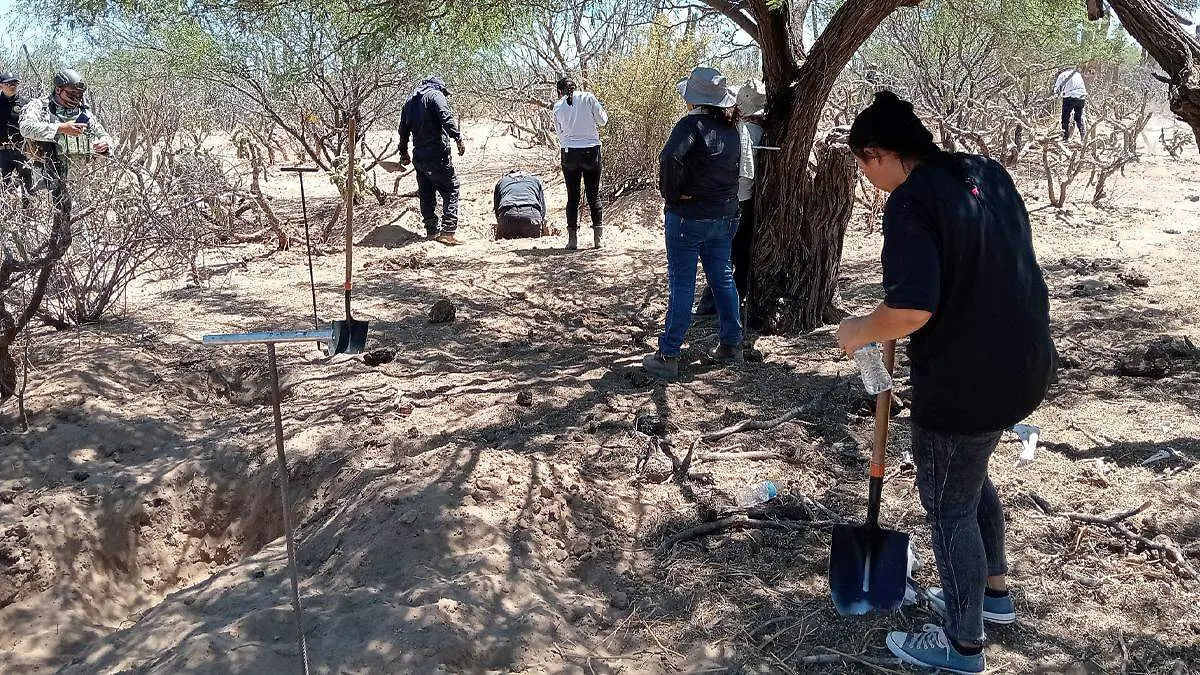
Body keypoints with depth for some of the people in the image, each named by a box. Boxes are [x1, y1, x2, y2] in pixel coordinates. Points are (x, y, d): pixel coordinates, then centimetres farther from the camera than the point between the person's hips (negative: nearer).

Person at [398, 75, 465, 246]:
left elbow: (403, 129, 23)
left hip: (419, 156, 7)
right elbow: (447, 119, -20)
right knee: (450, 190, -2)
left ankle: (431, 231, 19)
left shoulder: (410, 101, 18)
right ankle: (447, 231, -12)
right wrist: (458, 138, -19)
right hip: (437, 155, -7)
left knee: (426, 194, 14)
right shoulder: (436, 95, -4)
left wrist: (403, 152, 32)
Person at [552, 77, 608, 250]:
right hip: (591, 151, 0)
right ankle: (597, 237, 7)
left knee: (572, 196, 7)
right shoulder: (588, 97, -2)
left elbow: (559, 131, 7)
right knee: (594, 195, 7)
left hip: (569, 153, 1)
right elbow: (602, 120, 1)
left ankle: (572, 238, 5)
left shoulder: (558, 106, 3)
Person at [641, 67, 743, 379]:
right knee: (723, 279, 16)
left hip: (688, 217, -7)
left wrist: (671, 193, -20)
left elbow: (670, 158, -32)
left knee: (682, 284, -2)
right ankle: (731, 344, 24)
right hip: (726, 216, 7)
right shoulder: (731, 129, 7)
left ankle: (668, 355, 3)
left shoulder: (692, 124, -17)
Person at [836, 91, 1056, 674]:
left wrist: (858, 332, -13)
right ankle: (993, 592, 45)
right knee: (971, 477, 28)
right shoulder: (987, 173, 6)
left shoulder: (912, 202, -21)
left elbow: (910, 309, -30)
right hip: (1023, 359, 9)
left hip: (965, 380, -9)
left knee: (948, 506, 8)